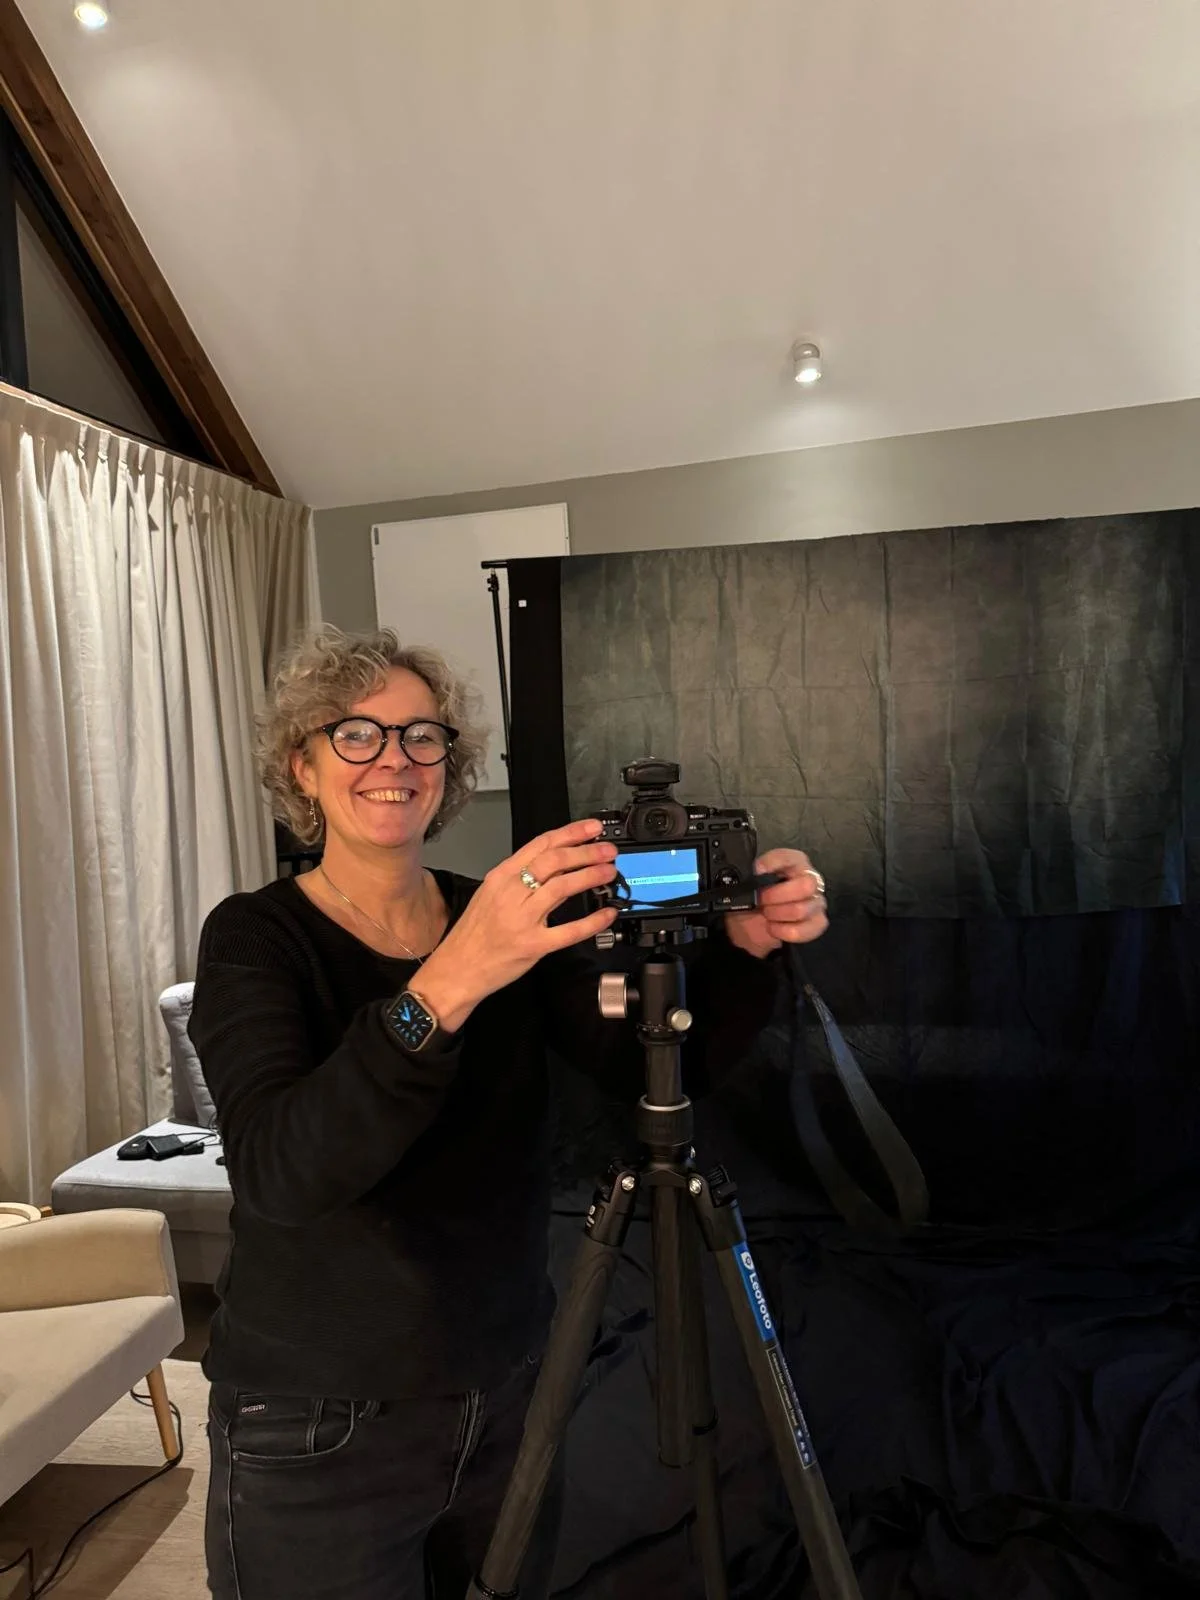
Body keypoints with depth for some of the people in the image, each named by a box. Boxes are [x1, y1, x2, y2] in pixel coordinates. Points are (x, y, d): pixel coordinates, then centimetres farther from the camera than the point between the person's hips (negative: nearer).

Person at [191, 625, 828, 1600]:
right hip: (316, 1433, -3)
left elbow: (651, 1064, -10)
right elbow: (278, 1173, -30)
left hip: (509, 1397, 4)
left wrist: (743, 946, -27)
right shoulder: (255, 935, -14)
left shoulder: (508, 917, -2)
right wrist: (447, 986, -44)